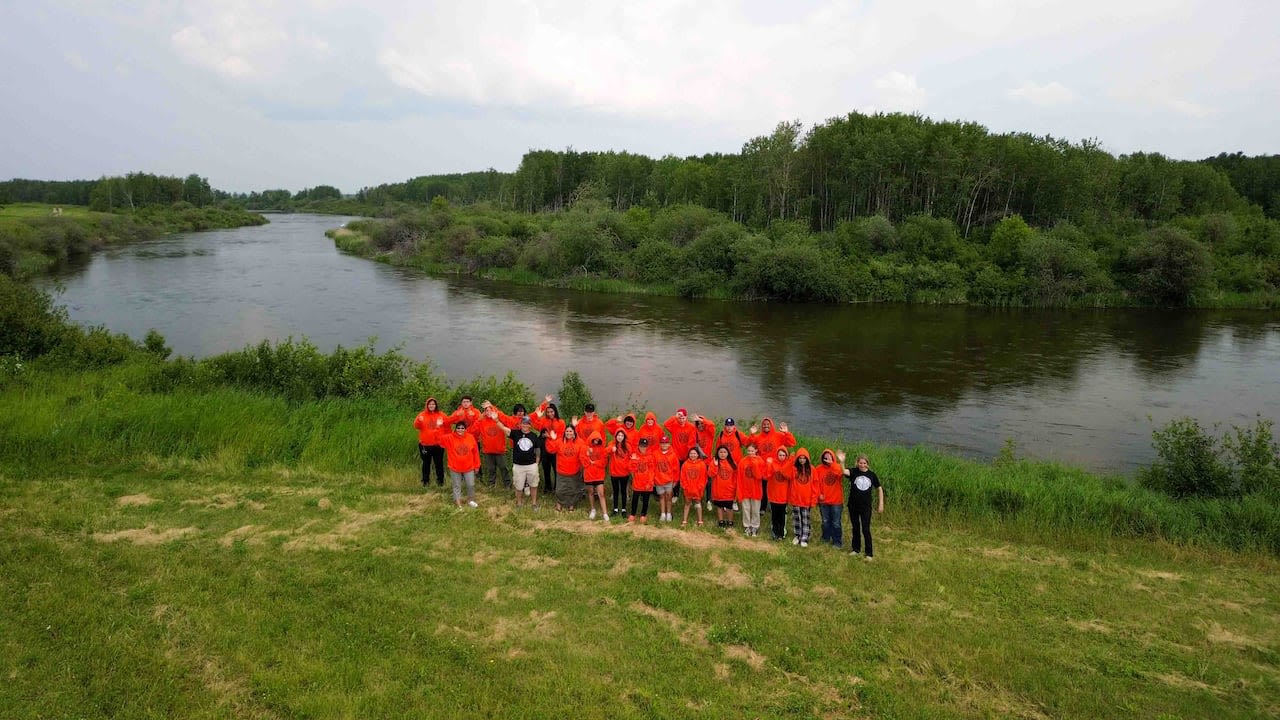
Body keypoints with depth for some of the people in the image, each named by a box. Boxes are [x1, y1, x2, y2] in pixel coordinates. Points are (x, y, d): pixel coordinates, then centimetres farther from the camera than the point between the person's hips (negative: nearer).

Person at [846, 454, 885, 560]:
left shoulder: (871, 475, -2)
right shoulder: (853, 472, -7)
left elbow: (879, 488, 8)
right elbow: (844, 471, -28)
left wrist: (881, 504, 5)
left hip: (866, 507, -1)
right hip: (853, 506, 1)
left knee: (866, 530, -3)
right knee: (855, 528, 14)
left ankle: (869, 553, 6)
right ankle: (856, 548, 29)